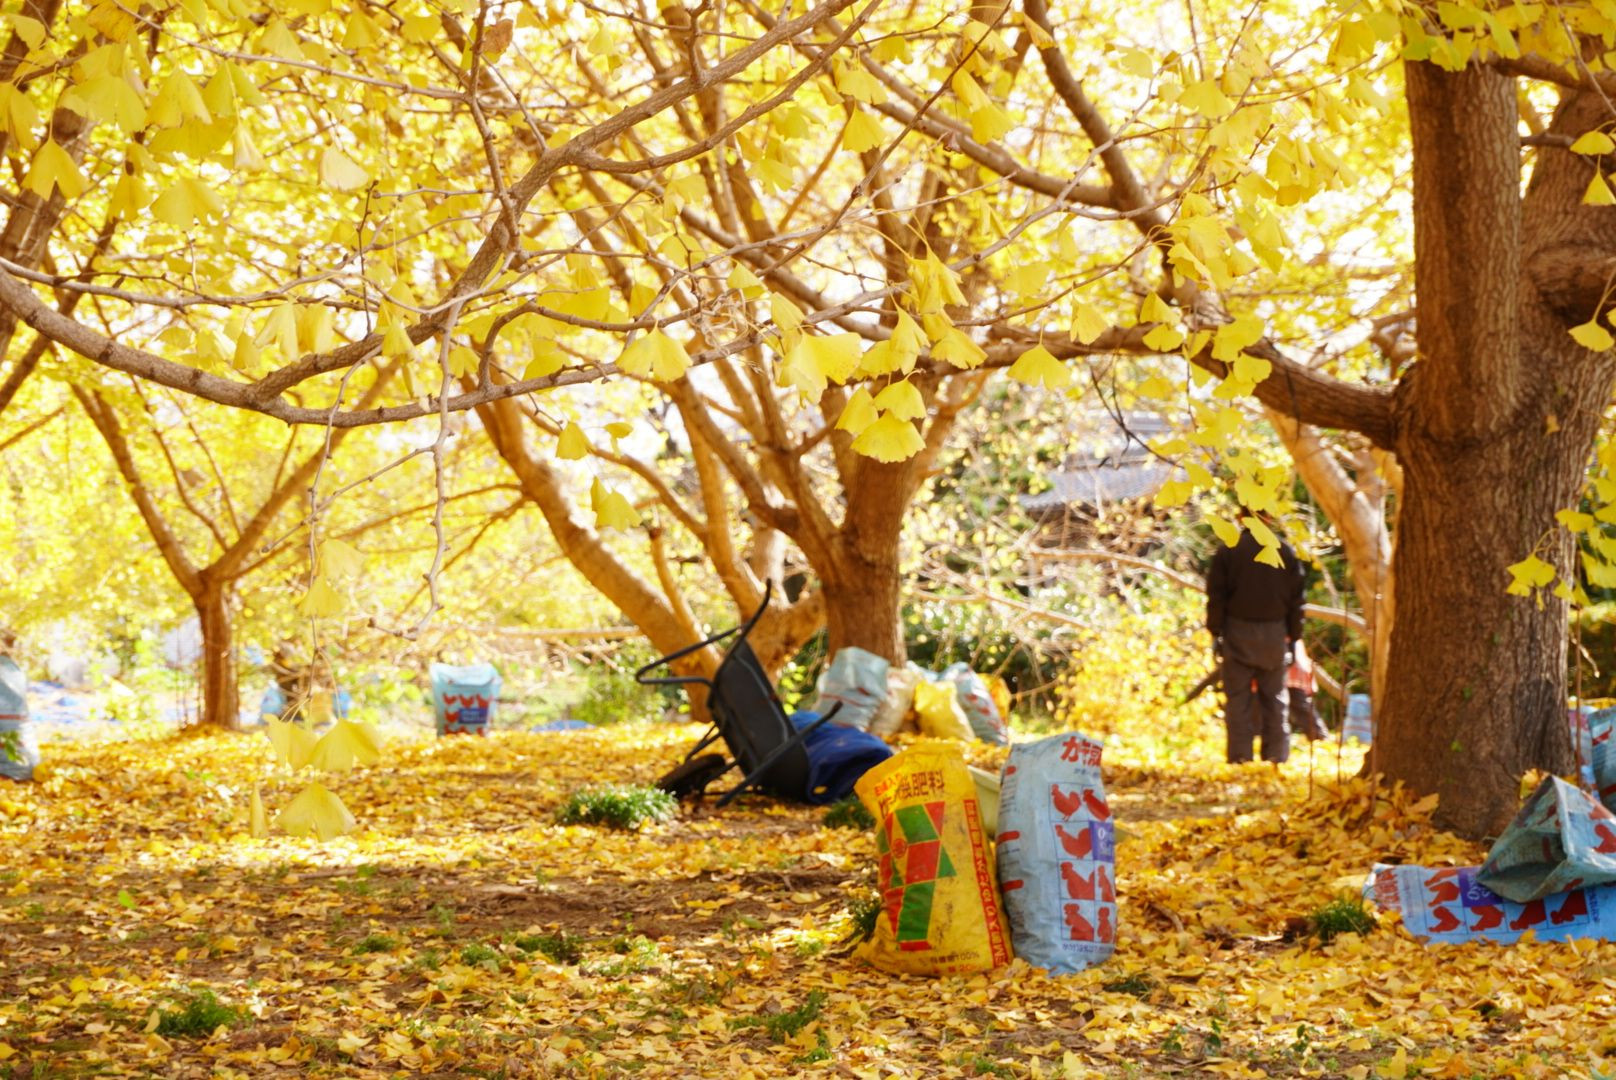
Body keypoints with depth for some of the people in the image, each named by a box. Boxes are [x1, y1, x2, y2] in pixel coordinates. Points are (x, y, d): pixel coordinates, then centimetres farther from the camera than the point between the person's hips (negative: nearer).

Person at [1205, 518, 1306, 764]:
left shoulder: (1228, 552, -4)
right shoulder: (1286, 552, 2)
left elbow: (1216, 596, -3)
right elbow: (1296, 599, 6)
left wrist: (1216, 632, 4)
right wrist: (1294, 636, 13)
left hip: (1238, 632, -2)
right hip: (1275, 633, 2)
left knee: (1238, 697, 2)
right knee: (1274, 697, 8)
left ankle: (1240, 757, -1)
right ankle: (1276, 757, 8)